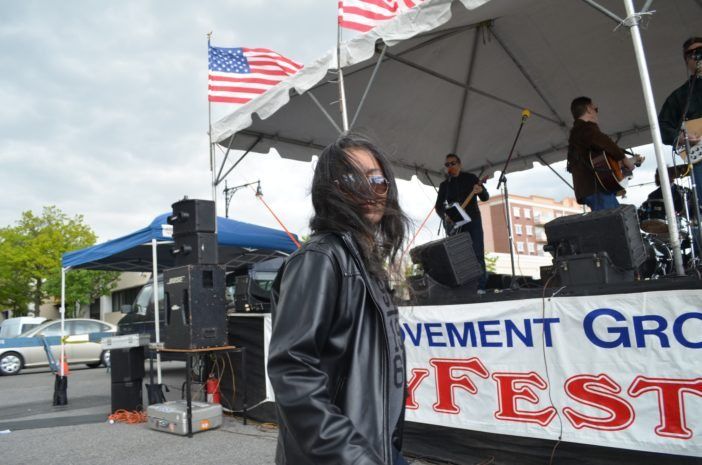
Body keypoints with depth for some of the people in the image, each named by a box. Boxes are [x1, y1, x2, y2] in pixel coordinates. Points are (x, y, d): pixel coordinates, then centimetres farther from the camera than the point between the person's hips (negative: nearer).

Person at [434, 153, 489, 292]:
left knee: (478, 254, -10)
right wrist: (444, 216, -13)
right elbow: (438, 206, 9)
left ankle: (480, 287, -10)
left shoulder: (471, 178, 6)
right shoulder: (444, 185, 13)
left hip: (473, 220, -2)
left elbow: (485, 197, 3)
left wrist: (480, 190, -21)